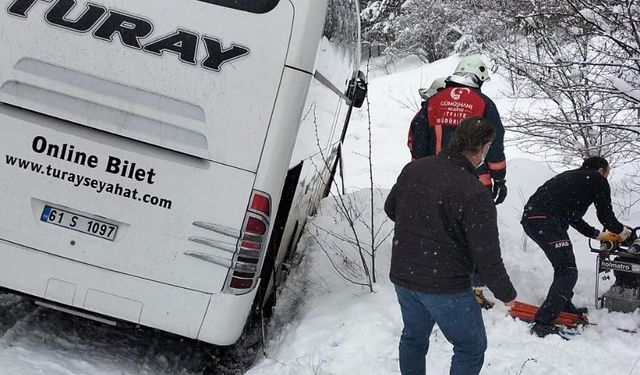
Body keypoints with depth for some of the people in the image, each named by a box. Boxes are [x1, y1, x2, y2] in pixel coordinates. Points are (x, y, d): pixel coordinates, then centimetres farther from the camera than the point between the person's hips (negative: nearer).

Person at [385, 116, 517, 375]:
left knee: (414, 337, 27)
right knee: (471, 347, 14)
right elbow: (487, 255, -19)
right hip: (446, 287, -6)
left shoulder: (413, 169, -3)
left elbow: (390, 208, 15)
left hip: (402, 275, 7)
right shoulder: (474, 193, -22)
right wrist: (506, 294, -4)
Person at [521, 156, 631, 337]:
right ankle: (543, 324, -16)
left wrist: (599, 235, 42)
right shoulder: (597, 180, 10)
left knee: (563, 266, 28)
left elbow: (573, 217, 36)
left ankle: (564, 306, 42)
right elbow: (605, 214, 10)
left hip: (530, 218, 9)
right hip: (547, 222, -9)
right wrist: (622, 231, 29)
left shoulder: (571, 177, 32)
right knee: (568, 273, -8)